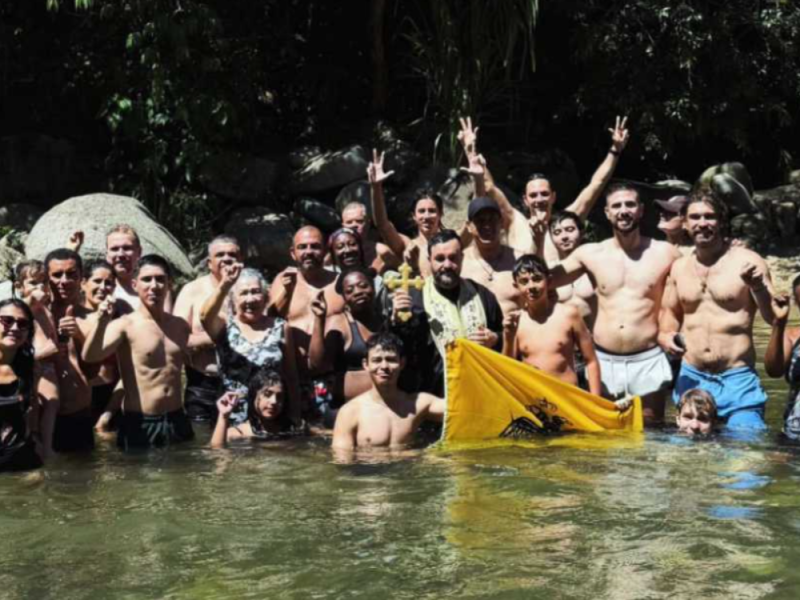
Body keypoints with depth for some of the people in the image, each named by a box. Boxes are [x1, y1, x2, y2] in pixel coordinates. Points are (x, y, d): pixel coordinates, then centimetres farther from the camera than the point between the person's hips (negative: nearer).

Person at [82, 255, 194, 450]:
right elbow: (90, 356, -28)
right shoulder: (125, 325, -9)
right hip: (139, 425, -5)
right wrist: (101, 321, -42)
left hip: (177, 421, 5)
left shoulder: (181, 326, 9)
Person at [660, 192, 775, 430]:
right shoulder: (679, 267, 9)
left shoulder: (747, 262, -5)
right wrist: (665, 335, 1)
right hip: (691, 378, 4)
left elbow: (774, 318, -9)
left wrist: (759, 287, -27)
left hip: (738, 380, -4)